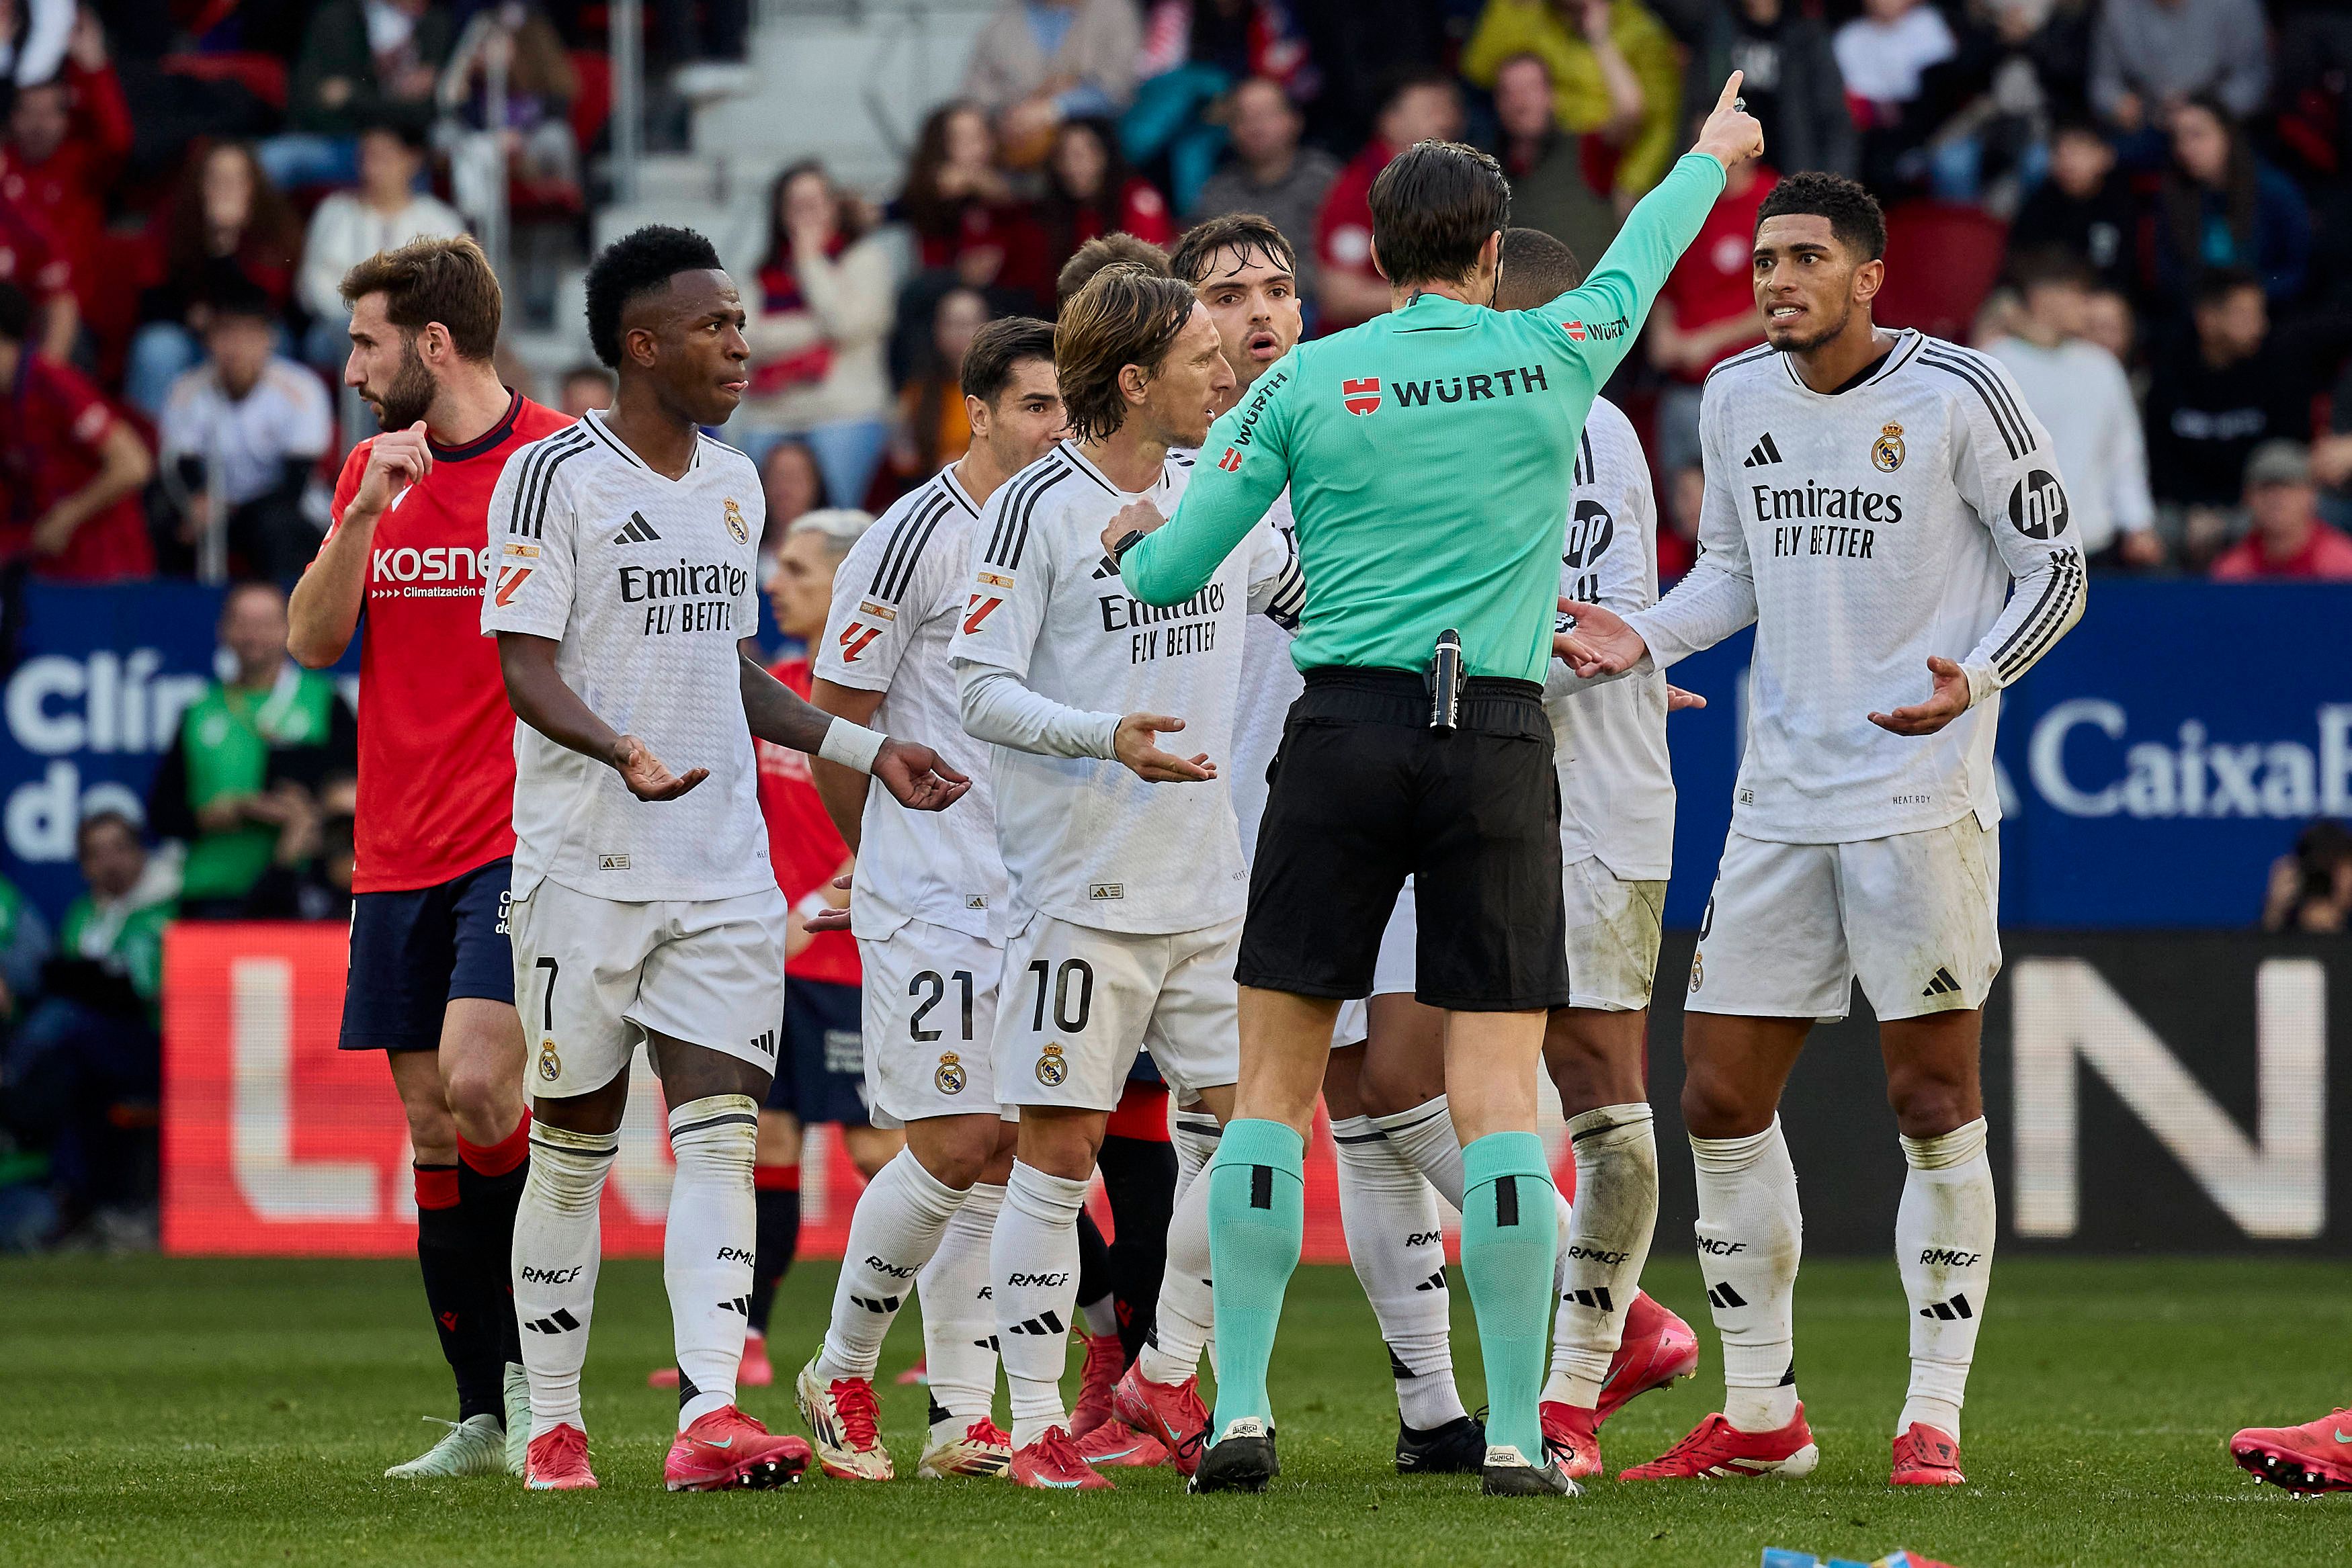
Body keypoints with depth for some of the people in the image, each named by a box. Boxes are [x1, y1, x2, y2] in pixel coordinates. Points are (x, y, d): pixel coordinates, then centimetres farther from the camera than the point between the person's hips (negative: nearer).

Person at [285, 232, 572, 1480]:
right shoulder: (371, 472, 13)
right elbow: (312, 642, 5)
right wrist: (365, 512, -9)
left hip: (521, 844, -6)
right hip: (398, 852, 6)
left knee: (477, 1086, -21)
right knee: (430, 1128, 5)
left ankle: (533, 1365, -4)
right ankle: (486, 1419, 10)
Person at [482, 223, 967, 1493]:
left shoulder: (734, 484, 15)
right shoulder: (554, 476, -7)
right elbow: (526, 668, -12)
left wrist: (865, 750, 19)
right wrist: (620, 749, -30)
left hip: (724, 865, 6)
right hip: (588, 862, -6)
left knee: (719, 1128, -7)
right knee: (573, 1140, 2)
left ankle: (709, 1414, -16)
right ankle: (550, 1423, 13)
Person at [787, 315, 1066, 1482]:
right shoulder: (912, 540, -10)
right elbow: (834, 724, -5)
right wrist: (895, 859, 5)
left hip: (1040, 893, 6)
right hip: (931, 900, -6)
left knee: (1007, 1152, 4)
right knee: (952, 1147, -9)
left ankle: (963, 1415, 10)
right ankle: (839, 1375, 9)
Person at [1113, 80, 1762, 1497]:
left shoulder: (1306, 383, 2)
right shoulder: (1552, 357, 4)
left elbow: (1171, 575, 6)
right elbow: (1639, 262, 27)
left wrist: (1135, 542, 31)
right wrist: (1711, 158, 48)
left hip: (1344, 731, 0)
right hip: (1499, 736, 0)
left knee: (1277, 1084, 5)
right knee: (1499, 1095, -2)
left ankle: (1242, 1411, 0)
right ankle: (1516, 1431, -6)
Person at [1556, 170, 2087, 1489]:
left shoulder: (1960, 393, -8)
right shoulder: (1740, 397, 9)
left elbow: (2058, 568, -3)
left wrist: (1976, 678, -20)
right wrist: (1642, 638, 3)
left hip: (1922, 797, -6)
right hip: (1782, 799, 6)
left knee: (1935, 1103, -4)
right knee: (1721, 1098, 4)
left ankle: (1936, 1415, 4)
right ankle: (1761, 1417, 15)